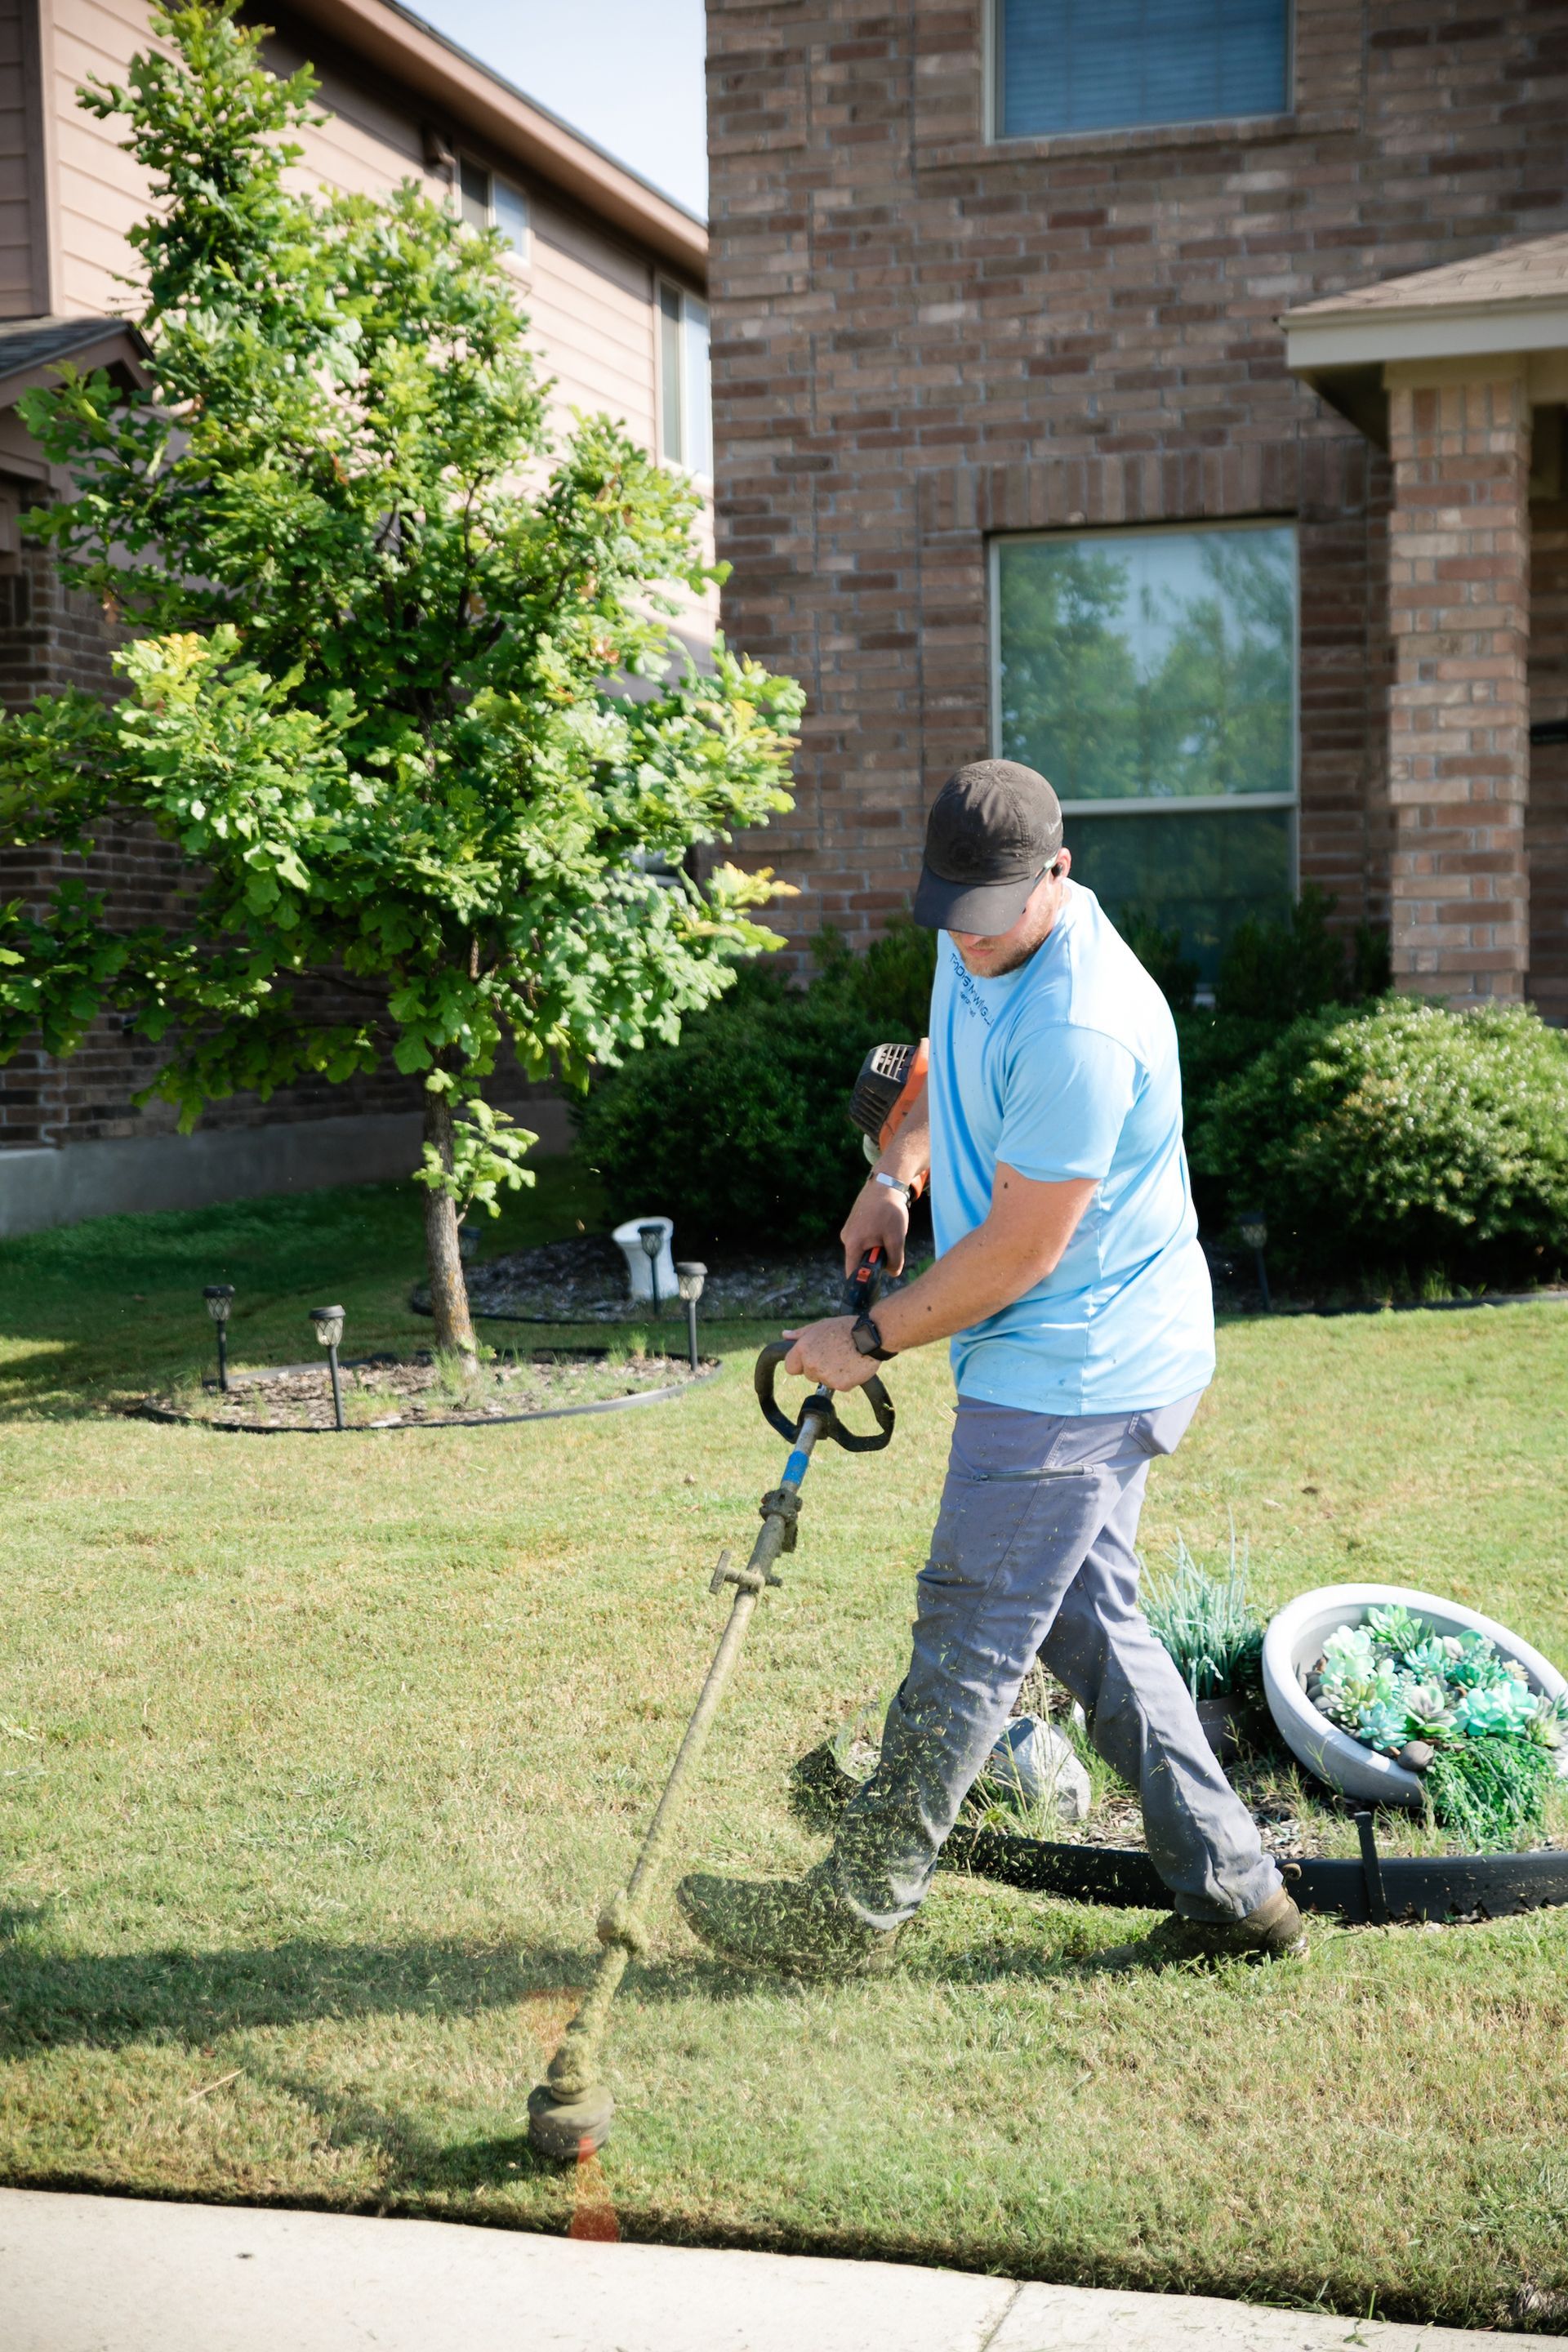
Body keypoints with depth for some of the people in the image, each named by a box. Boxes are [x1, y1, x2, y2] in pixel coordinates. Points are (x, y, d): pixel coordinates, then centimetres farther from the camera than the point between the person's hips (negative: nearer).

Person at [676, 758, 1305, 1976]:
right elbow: (955, 1069, 28)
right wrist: (897, 1171, 9)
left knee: (972, 1635, 0)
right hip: (1101, 1361, 10)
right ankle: (1233, 1895, 21)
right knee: (1089, 1624, 14)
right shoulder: (977, 944, 5)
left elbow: (1020, 1252, -22)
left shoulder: (1081, 1030, -27)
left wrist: (870, 1339, -11)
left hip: (1075, 1369, -10)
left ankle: (859, 1908, 13)